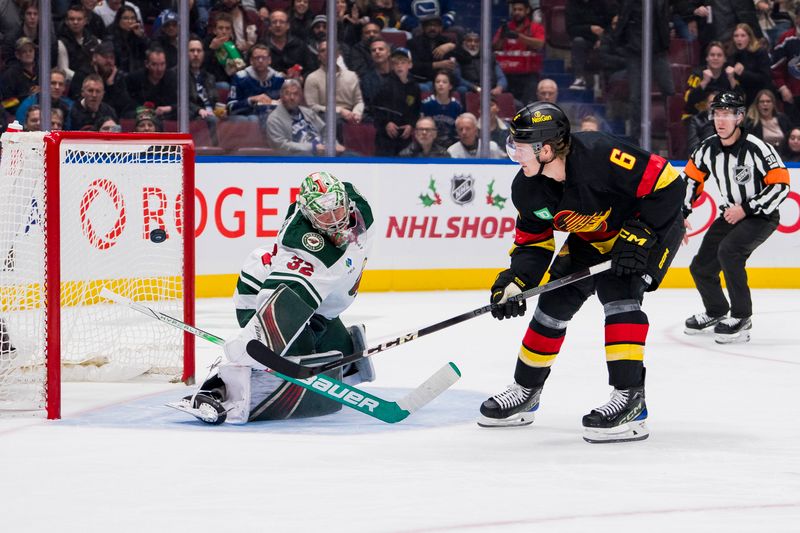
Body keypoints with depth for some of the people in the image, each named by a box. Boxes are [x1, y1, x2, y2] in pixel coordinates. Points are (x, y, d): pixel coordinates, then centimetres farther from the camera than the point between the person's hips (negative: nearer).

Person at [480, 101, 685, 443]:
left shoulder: (600, 155, -36)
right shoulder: (527, 189, -13)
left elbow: (667, 184, -32)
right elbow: (532, 241, 0)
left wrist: (639, 235, -32)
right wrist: (515, 282, -17)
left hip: (652, 225, -7)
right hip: (593, 238, 7)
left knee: (618, 291, -27)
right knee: (555, 300, 5)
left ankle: (630, 398, -26)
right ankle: (526, 390, 23)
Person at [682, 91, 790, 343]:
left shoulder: (757, 148, -23)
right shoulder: (708, 148, -5)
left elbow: (781, 186, -21)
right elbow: (691, 178, 10)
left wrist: (746, 209, -22)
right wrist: (681, 213, 2)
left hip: (761, 217, -7)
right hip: (729, 215, 7)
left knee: (728, 250, -31)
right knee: (701, 267, 4)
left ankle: (742, 317, -19)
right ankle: (716, 311, 34)